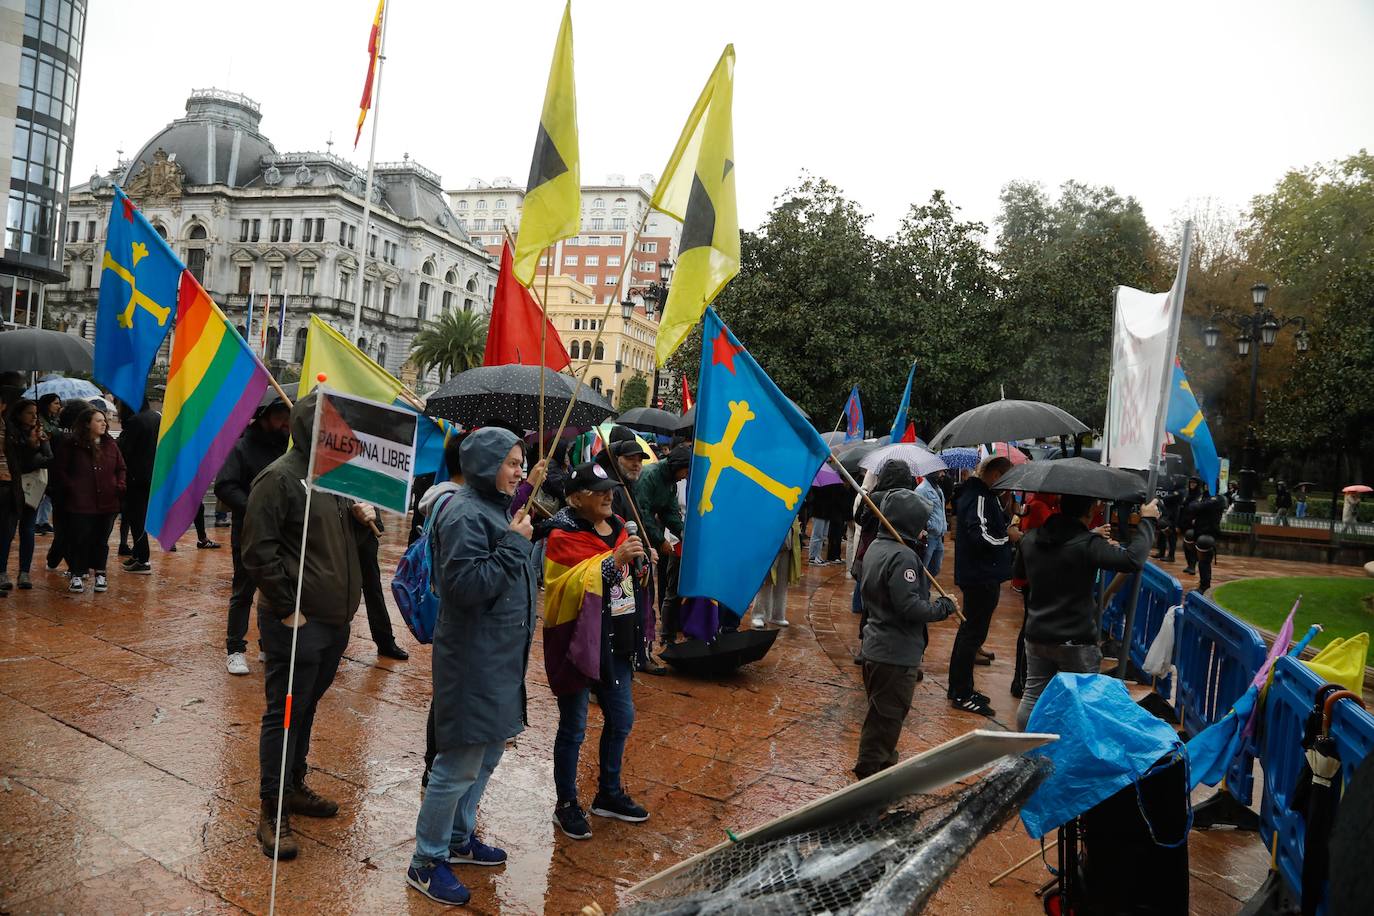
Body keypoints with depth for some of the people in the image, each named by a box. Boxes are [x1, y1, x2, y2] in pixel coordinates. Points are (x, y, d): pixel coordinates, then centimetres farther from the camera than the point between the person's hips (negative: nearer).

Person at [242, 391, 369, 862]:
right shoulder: (280, 478, -15)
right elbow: (259, 552, -17)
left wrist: (359, 515, 3)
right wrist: (287, 609, -17)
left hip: (334, 618, 8)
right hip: (297, 622, -8)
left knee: (307, 706, 21)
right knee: (285, 713, 2)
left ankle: (294, 785, 37)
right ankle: (271, 811, 13)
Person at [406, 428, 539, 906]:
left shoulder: (496, 507, 11)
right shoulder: (465, 515, -19)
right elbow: (466, 585, -27)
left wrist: (522, 540, 5)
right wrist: (514, 543, -23)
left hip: (499, 655, 10)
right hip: (472, 657, -10)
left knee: (488, 753, 20)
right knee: (460, 764, 0)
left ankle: (459, 838, 37)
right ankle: (426, 862, 15)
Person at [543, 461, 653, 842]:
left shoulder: (618, 528, 8)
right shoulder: (564, 536, -14)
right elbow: (570, 586, -26)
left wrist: (640, 564, -1)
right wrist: (613, 560, -31)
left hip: (616, 643, 8)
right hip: (577, 642, -7)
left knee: (621, 718, 17)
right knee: (573, 728, 5)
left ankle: (609, 793, 36)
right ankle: (566, 804, 23)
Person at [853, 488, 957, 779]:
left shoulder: (876, 547, 8)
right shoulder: (903, 556, -23)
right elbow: (910, 607, -27)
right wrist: (945, 606, -12)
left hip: (875, 646, 10)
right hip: (897, 655, -10)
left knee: (880, 712, 23)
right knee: (888, 716, 4)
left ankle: (877, 761, 37)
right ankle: (872, 768, 14)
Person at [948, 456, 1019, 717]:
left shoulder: (982, 494, 14)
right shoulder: (980, 498, -19)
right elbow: (980, 537, -28)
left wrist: (1007, 528, 3)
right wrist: (1008, 537, -14)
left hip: (978, 575, 11)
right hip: (981, 577, -11)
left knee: (970, 629, 18)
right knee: (973, 633, -4)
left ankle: (959, 688, 30)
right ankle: (962, 695, 4)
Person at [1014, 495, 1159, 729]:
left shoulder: (1029, 540, 2)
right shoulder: (1087, 545, -19)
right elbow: (1133, 560, -25)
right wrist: (1147, 521, -10)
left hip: (1036, 636, 6)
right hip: (1075, 642, -6)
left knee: (1033, 696, 15)